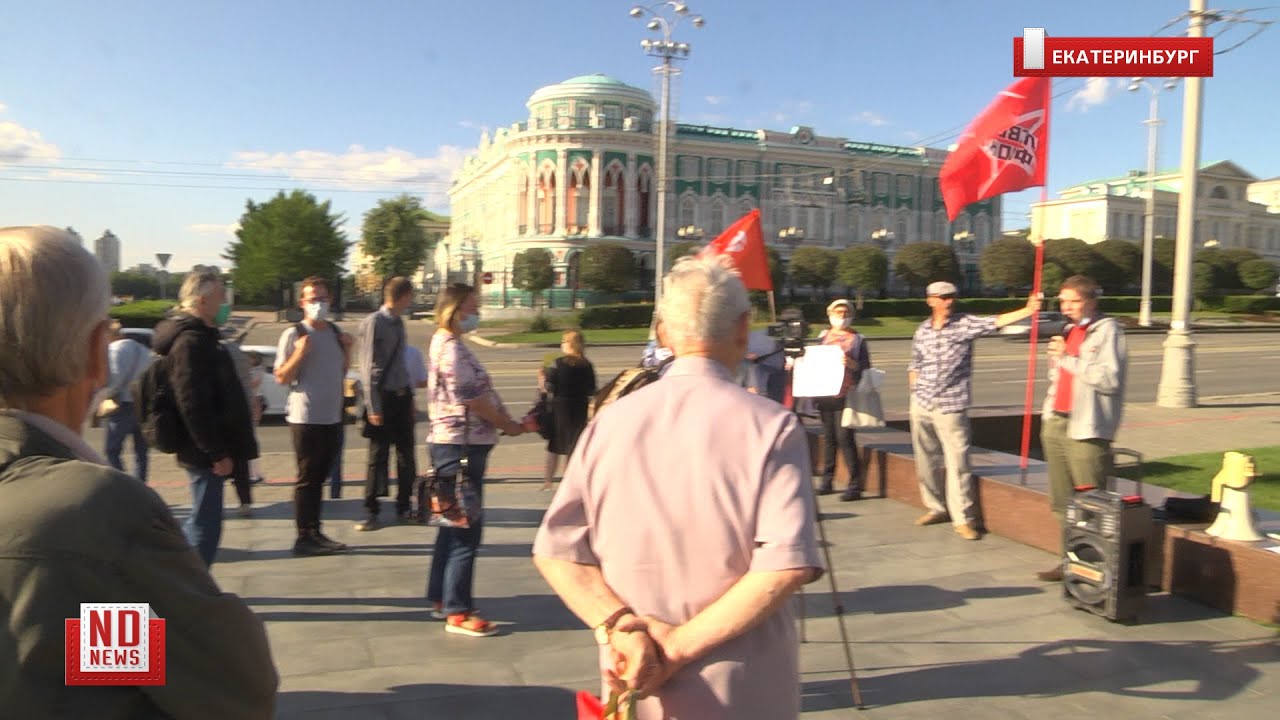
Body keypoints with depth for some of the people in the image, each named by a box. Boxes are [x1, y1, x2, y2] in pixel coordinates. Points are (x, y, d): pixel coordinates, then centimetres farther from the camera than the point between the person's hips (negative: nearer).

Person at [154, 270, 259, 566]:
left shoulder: (200, 336, 16)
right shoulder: (192, 341, -17)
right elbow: (193, 405, -24)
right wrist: (217, 453, -22)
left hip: (207, 450, 10)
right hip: (206, 452, -10)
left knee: (202, 522, 19)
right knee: (205, 526, -2)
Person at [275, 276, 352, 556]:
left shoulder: (335, 332, 10)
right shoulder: (294, 335, -9)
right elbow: (281, 378, -10)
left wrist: (347, 350, 2)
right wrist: (299, 353, -24)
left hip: (332, 417, 7)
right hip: (305, 417, -6)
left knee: (319, 477, 14)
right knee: (307, 479, -1)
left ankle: (315, 533, 23)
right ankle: (303, 538, 5)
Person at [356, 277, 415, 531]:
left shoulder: (398, 323, 9)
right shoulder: (374, 323, -14)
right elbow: (369, 368, -15)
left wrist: (410, 395, 14)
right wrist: (374, 408, -17)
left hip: (402, 396, 7)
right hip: (384, 397, -7)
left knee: (406, 454, 12)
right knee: (378, 456, 1)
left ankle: (404, 507, 25)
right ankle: (371, 511, 14)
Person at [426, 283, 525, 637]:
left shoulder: (444, 343, 17)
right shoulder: (451, 348, -15)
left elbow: (474, 393, 17)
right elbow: (472, 399, -19)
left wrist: (504, 421, 7)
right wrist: (509, 426, -8)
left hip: (455, 444, 11)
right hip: (460, 445, -11)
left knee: (453, 526, 16)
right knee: (466, 531, -5)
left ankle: (441, 598, 26)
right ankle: (457, 612, 2)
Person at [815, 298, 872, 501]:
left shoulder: (857, 338, 4)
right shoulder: (823, 336, 16)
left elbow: (865, 368, -2)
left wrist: (851, 363, -20)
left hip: (845, 395, -5)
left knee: (845, 437, -9)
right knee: (828, 437, 10)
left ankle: (855, 485, -5)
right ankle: (827, 480, 20)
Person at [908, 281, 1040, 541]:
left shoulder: (966, 323, -3)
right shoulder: (923, 330, 8)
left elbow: (997, 322, -19)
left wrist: (1027, 311, -33)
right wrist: (916, 391, 7)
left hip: (951, 406, -4)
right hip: (921, 403, 4)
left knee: (957, 461, -7)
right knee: (926, 460, 11)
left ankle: (963, 519, 1)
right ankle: (936, 507, 28)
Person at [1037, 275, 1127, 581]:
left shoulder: (1108, 330, -4)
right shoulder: (1068, 331, 20)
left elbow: (1110, 378, -17)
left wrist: (1068, 358, -14)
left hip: (1086, 429, -8)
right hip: (1055, 423, 8)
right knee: (1062, 504, 11)